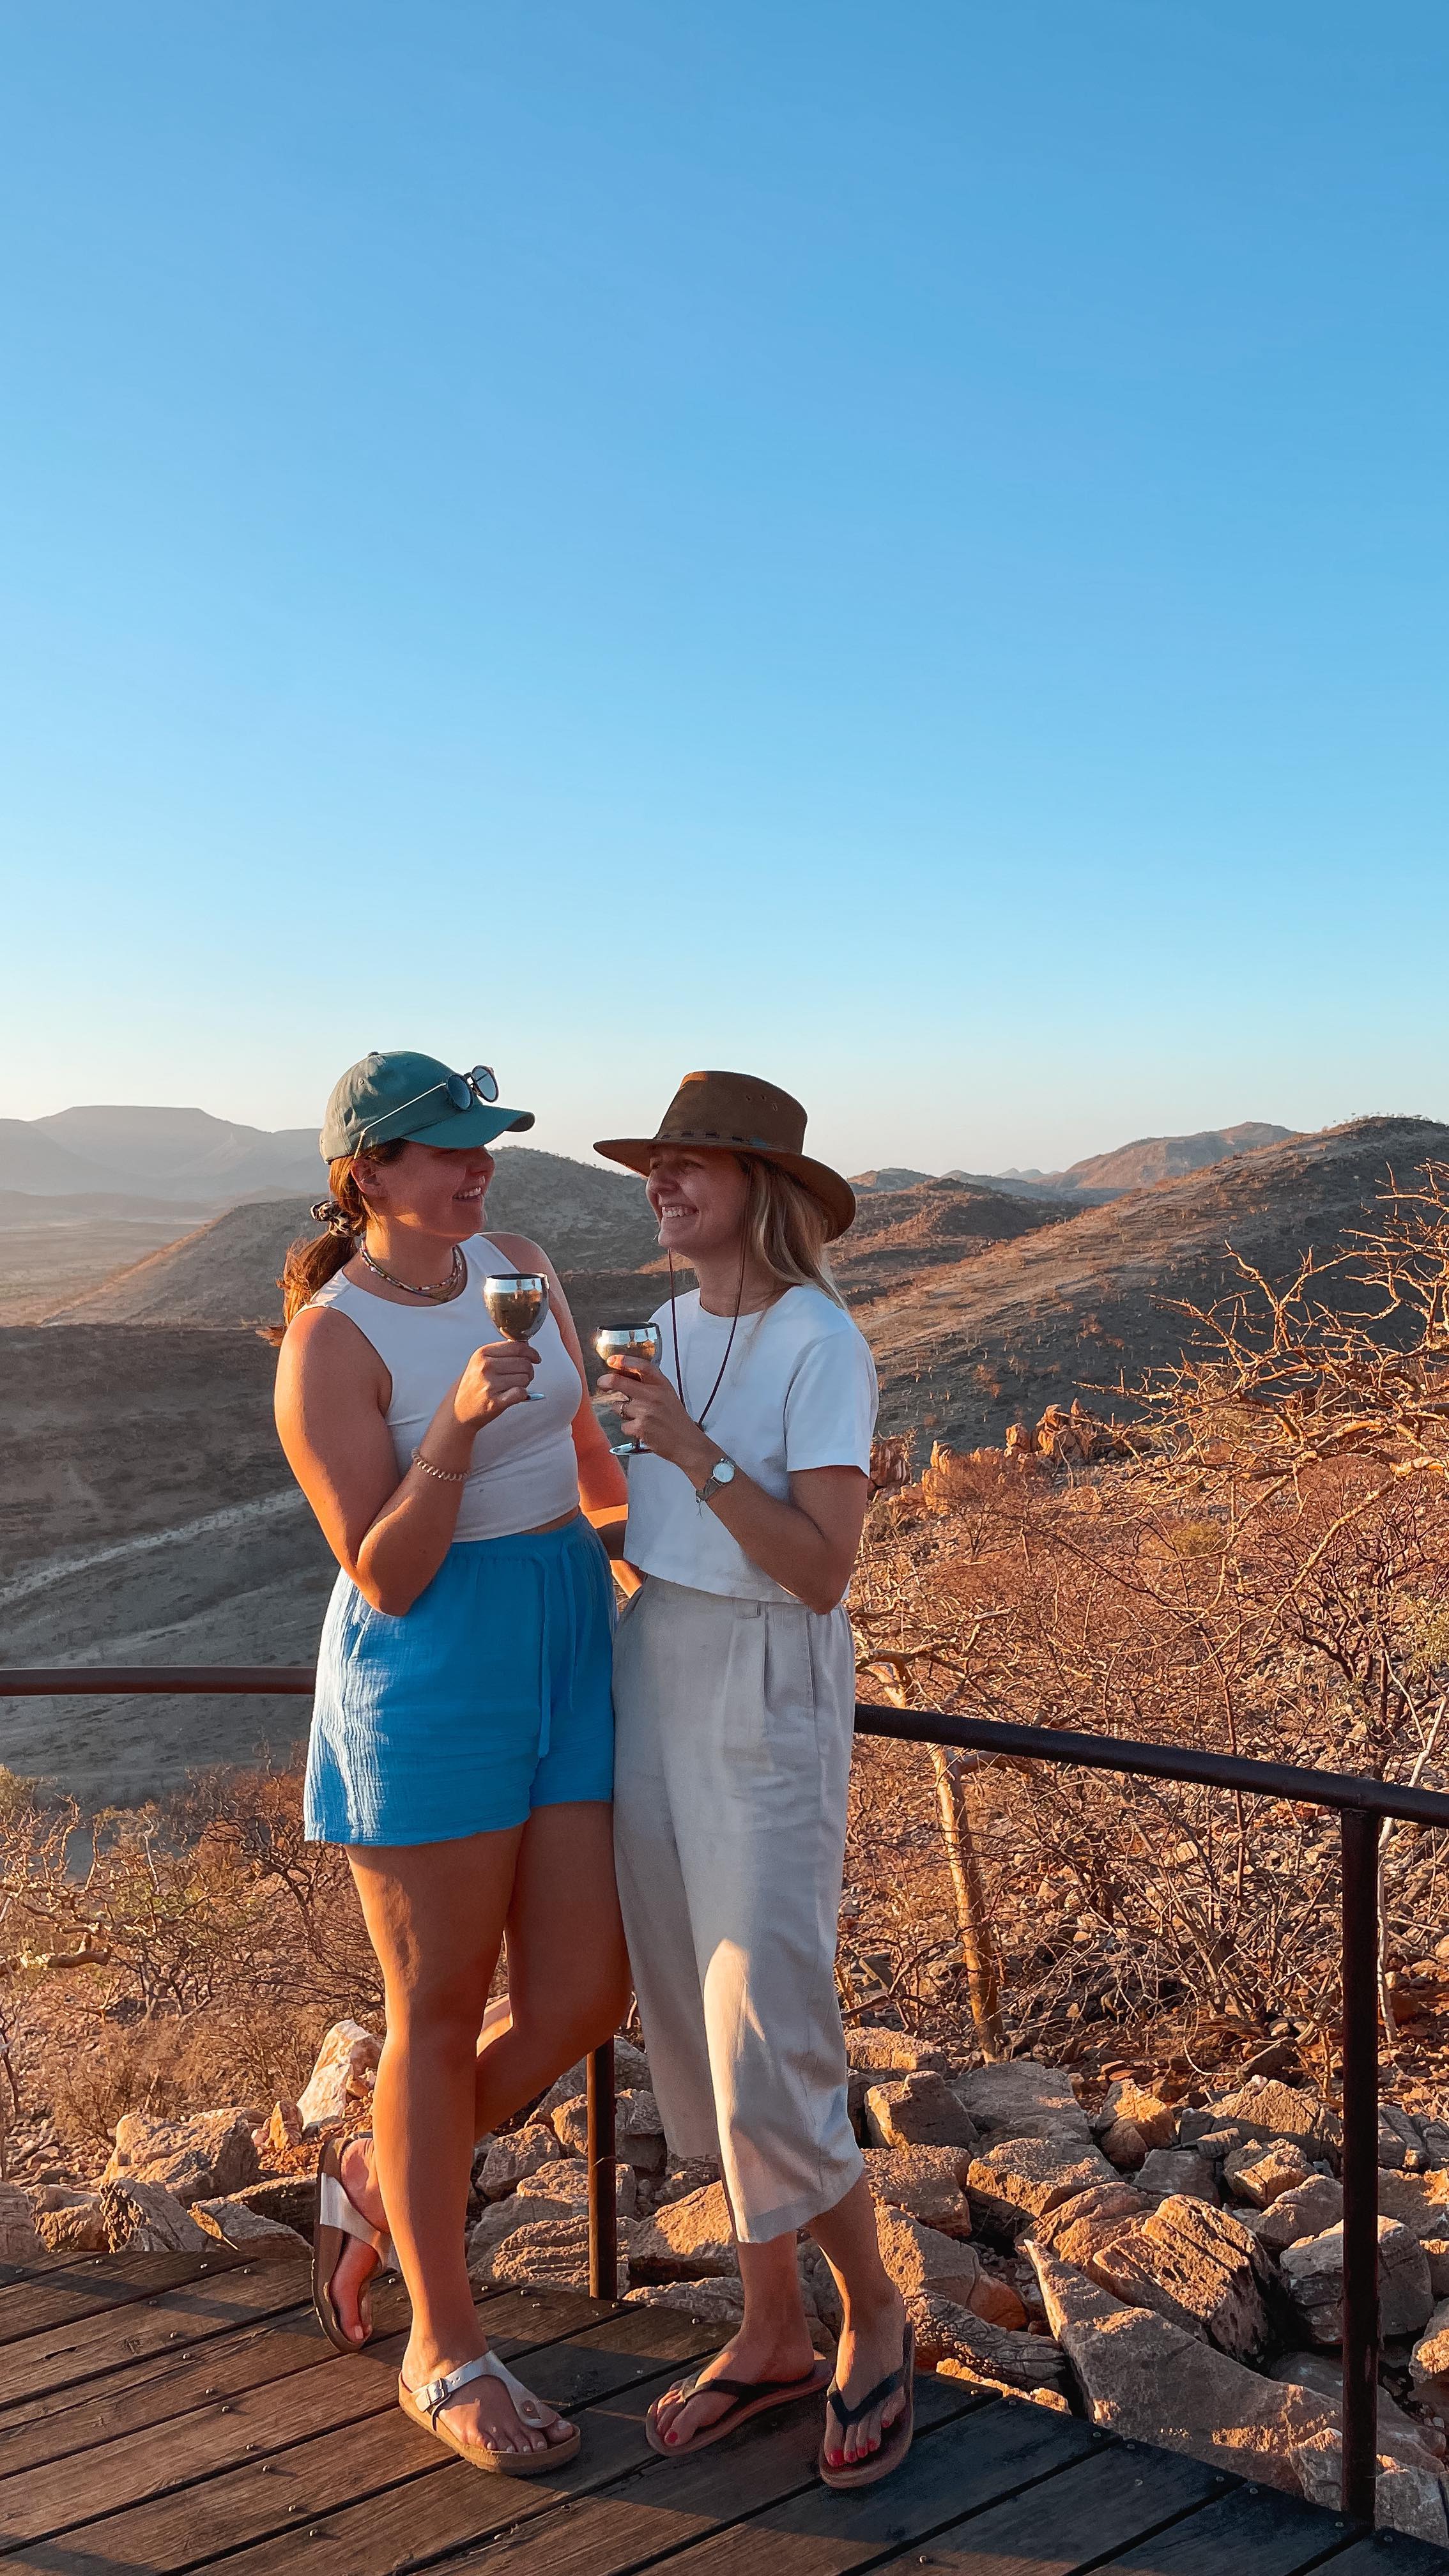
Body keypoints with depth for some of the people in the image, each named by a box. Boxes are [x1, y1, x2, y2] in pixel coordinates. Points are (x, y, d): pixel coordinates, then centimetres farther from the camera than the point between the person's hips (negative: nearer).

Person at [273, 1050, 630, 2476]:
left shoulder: (518, 1264, 6)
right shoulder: (329, 1345, -14)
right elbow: (385, 1577, -17)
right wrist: (459, 1422, -29)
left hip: (567, 1648, 7)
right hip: (428, 1672, -7)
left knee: (581, 2000, 7)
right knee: (441, 2012, 6)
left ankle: (379, 2176, 35)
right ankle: (445, 2351, 26)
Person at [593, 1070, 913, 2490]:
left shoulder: (823, 1346, -17)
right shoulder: (675, 1327, 7)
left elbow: (822, 1573, -22)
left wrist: (692, 1452, -29)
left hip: (768, 1707, -7)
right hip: (655, 1682, 7)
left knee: (768, 2063, -6)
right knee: (693, 2037, 12)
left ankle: (872, 2314, 22)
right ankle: (771, 2333, 29)